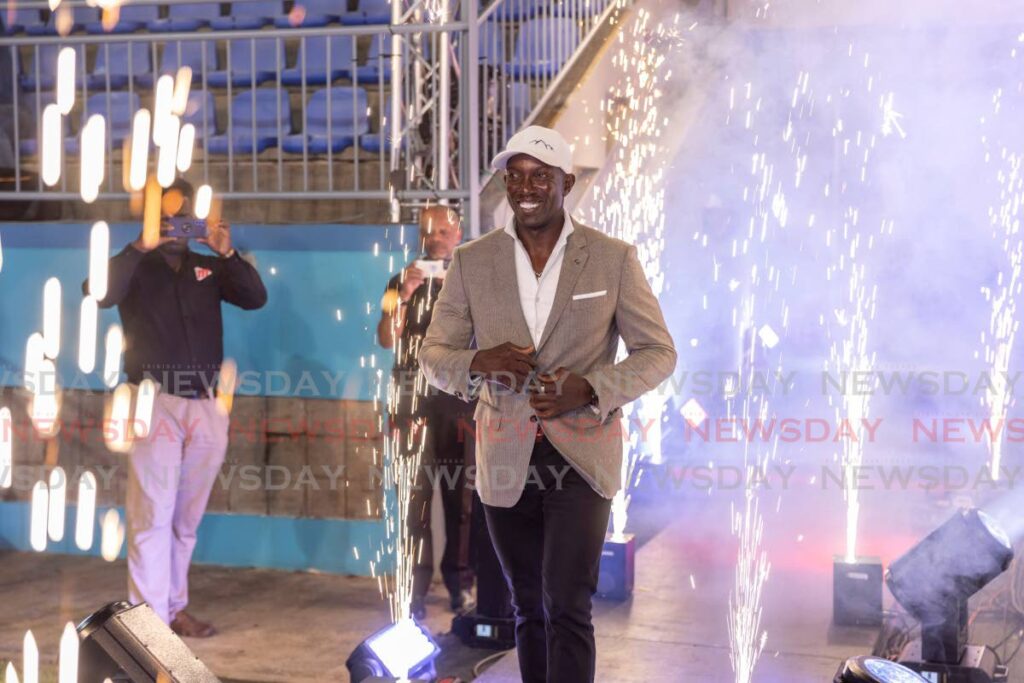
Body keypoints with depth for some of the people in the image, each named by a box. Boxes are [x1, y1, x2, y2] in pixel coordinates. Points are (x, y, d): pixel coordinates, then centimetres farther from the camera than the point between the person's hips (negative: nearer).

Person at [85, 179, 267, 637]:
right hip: (156, 401, -4)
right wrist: (140, 247, -17)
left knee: (187, 517, 10)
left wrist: (227, 254, -10)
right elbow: (99, 294, -15)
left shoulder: (209, 268, 14)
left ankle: (175, 608, 18)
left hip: (206, 404, 4)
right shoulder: (136, 266, 4)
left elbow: (255, 298, 1)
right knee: (152, 513, -8)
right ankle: (150, 617, -7)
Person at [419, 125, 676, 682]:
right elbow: (433, 355, 7)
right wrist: (478, 362, -16)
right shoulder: (471, 261, 3)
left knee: (567, 608, -11)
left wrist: (591, 387, -17)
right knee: (529, 610, 14)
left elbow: (659, 352, 1)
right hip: (506, 461, 3)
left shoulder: (614, 259, -3)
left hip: (581, 457, -3)